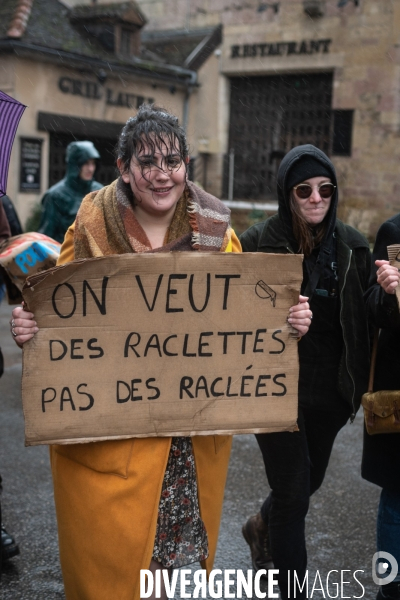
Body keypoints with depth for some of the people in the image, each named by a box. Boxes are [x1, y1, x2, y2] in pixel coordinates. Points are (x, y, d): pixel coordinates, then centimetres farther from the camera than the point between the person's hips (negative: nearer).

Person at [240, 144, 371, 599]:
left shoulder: (351, 245, 1)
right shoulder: (259, 242, -9)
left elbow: (363, 317, 6)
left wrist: (360, 382, -2)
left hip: (330, 390, 5)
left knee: (311, 479, 21)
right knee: (292, 493, 0)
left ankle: (261, 528, 53)